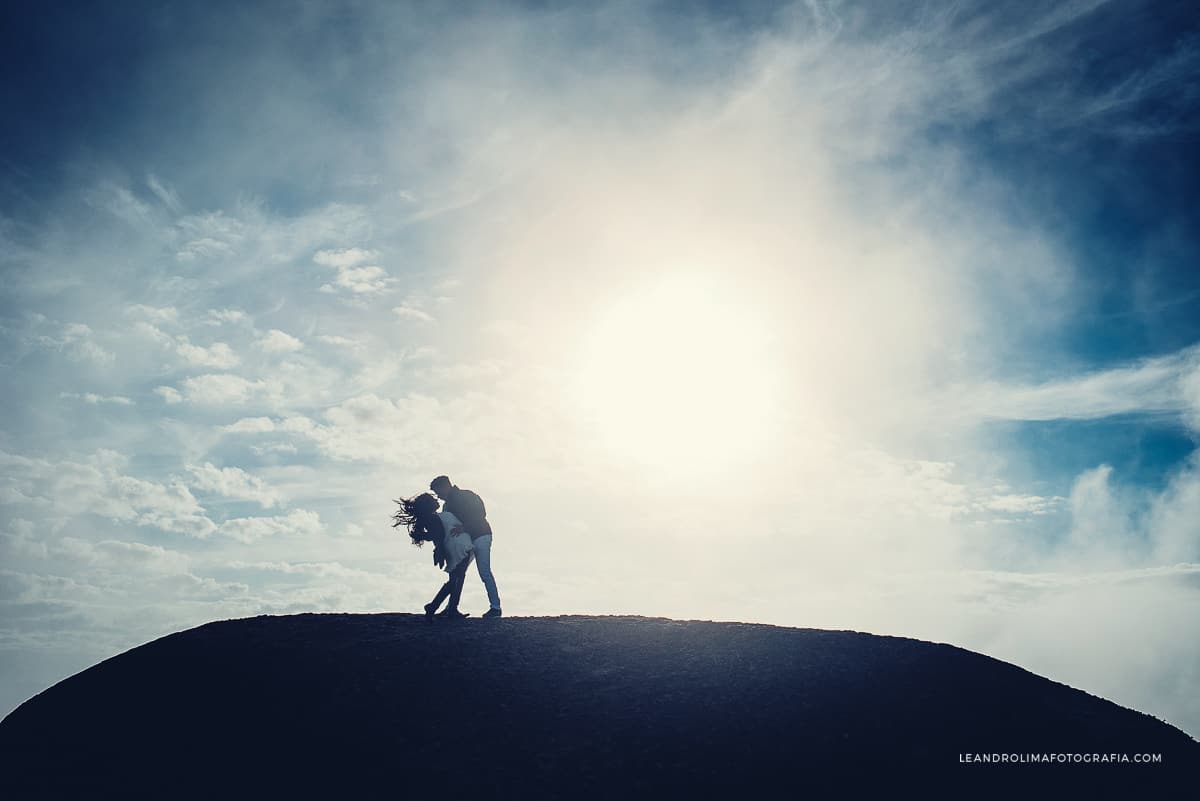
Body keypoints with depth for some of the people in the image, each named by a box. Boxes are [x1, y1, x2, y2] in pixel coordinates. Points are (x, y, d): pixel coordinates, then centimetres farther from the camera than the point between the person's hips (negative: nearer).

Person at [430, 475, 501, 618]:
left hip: (480, 537, -8)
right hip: (465, 541, 8)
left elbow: (480, 514, -19)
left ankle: (496, 607, -10)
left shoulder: (467, 496, -8)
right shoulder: (447, 505, 15)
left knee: (484, 572, -13)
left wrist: (462, 527, -28)